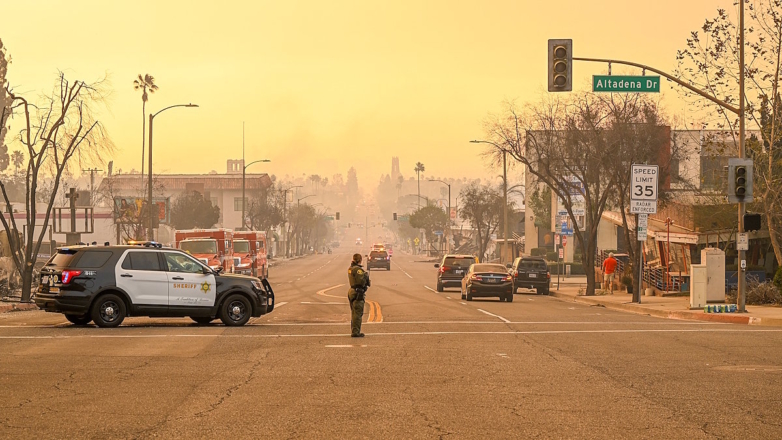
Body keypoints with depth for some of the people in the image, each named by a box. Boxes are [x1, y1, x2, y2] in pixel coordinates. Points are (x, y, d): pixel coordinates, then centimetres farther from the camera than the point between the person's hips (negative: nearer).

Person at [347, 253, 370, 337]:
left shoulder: (350, 269, 12)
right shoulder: (358, 269, -18)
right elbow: (361, 281, -24)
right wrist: (366, 276, -6)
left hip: (352, 291, 10)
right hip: (358, 293, -10)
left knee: (354, 313, 17)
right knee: (358, 314, -7)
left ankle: (354, 331, 24)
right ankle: (355, 332, -7)